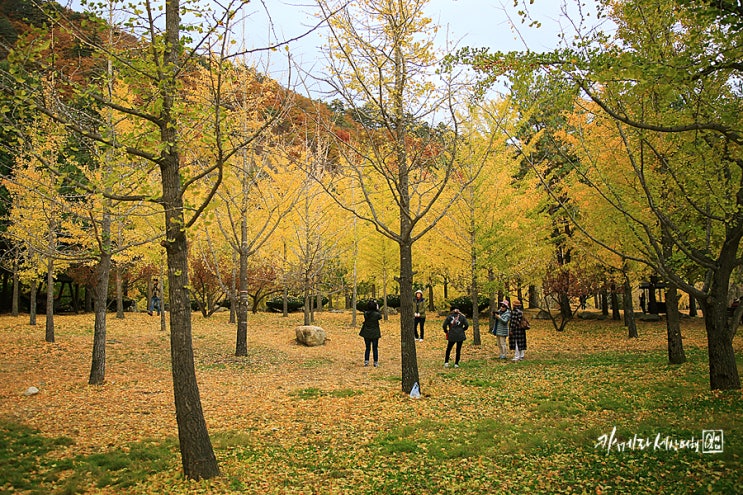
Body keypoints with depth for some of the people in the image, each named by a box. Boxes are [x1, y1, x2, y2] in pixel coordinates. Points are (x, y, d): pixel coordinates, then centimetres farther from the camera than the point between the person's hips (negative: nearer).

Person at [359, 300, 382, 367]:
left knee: (367, 348, 14)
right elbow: (380, 317, 5)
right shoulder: (376, 314, -16)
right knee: (375, 348, 9)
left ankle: (366, 361, 12)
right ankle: (376, 362, 12)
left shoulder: (365, 313, -9)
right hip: (375, 334, -2)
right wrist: (378, 309, 10)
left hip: (367, 334, 2)